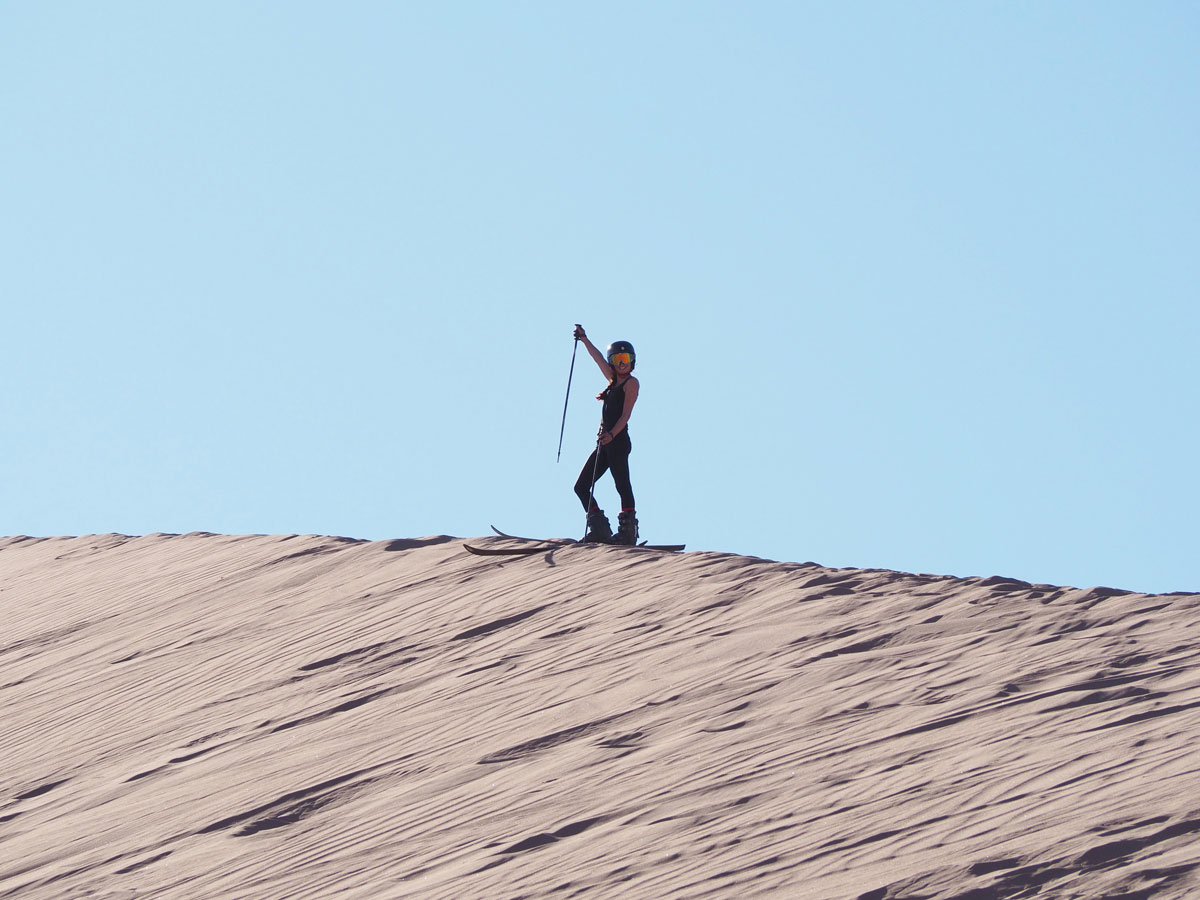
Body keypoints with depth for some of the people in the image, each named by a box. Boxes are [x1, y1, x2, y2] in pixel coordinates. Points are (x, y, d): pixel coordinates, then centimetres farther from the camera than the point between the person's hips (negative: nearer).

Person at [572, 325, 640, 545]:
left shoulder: (631, 383, -2)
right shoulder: (614, 381, 20)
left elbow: (625, 414, -12)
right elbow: (598, 358, 28)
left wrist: (612, 434, -24)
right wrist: (584, 339, 27)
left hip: (617, 441, -9)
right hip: (605, 442, 9)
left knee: (622, 487, -12)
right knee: (581, 487, 4)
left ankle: (628, 533, -15)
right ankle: (600, 531, -2)